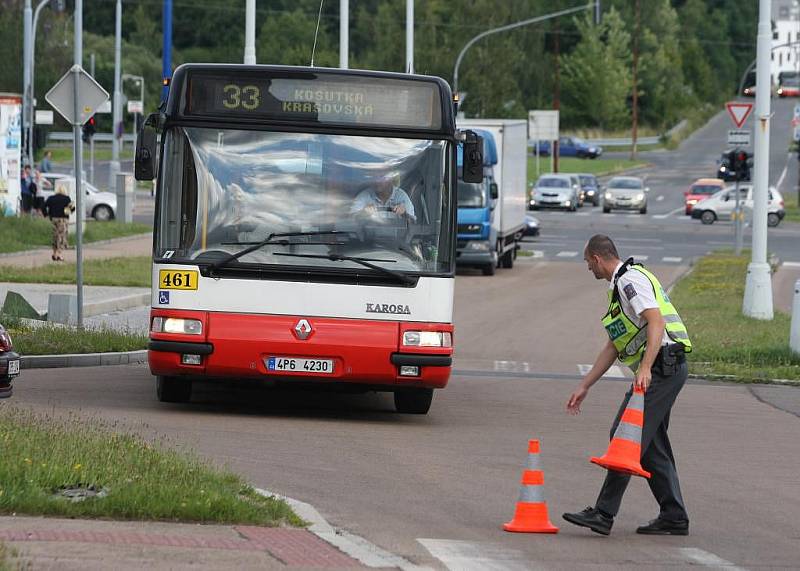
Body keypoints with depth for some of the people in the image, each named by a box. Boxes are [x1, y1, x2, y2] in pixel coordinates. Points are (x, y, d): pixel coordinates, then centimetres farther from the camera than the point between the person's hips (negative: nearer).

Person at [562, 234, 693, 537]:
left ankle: (604, 514, -14)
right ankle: (673, 517, 14)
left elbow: (656, 323, -23)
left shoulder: (631, 280, -9)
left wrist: (645, 368, -34)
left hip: (661, 365, -10)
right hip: (661, 370, 10)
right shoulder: (619, 286, 24)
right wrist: (584, 387, 27)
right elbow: (614, 347, 28)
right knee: (651, 443, 12)